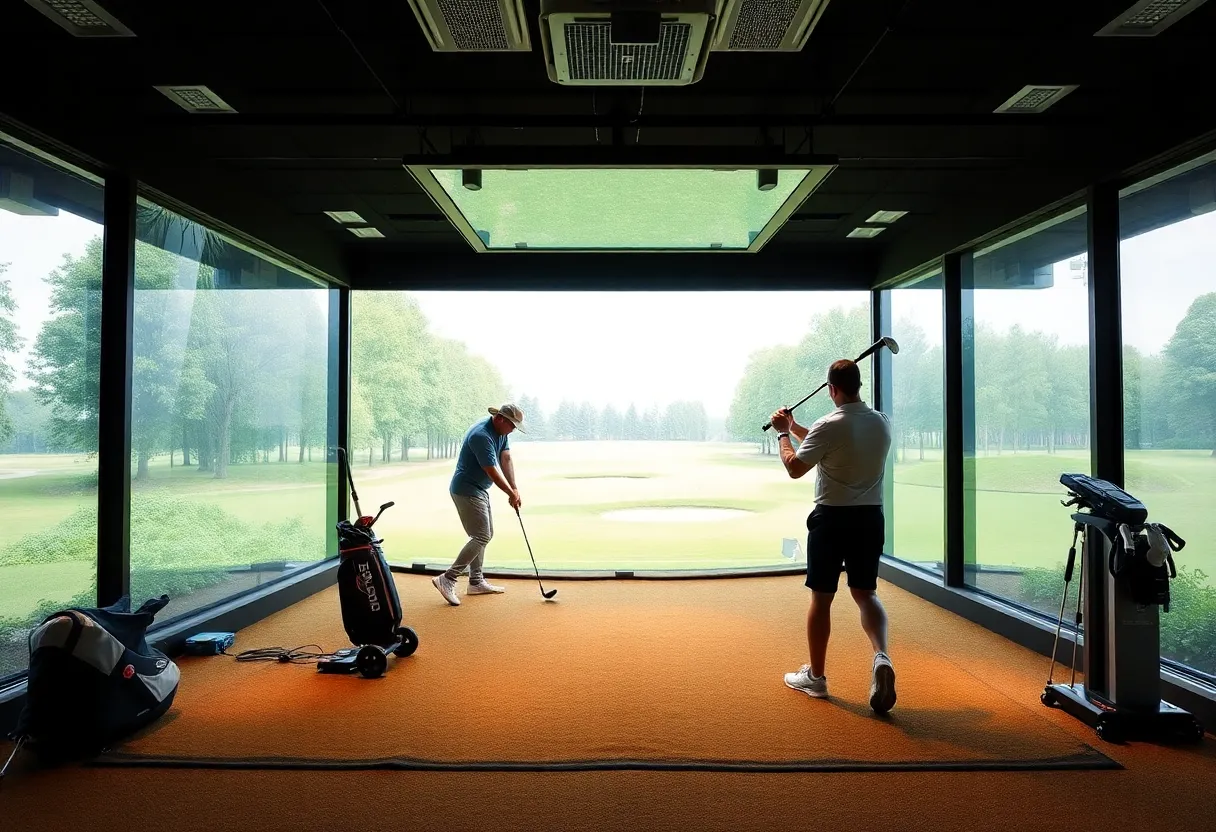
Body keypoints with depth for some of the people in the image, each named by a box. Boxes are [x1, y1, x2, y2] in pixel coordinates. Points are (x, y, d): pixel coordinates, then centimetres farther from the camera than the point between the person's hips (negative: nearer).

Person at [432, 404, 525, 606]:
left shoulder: (501, 431, 4)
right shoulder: (481, 436, -26)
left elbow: (506, 459, 1)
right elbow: (492, 472, -23)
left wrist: (514, 489, -7)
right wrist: (511, 493, -13)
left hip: (479, 490, 10)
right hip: (466, 490, -10)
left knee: (485, 535, 14)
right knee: (481, 537, -12)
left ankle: (476, 582, 21)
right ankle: (447, 579, -11)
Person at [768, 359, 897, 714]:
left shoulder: (829, 426, -17)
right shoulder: (882, 422, 4)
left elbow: (794, 467, -13)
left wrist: (783, 433, 2)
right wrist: (796, 428, 21)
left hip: (831, 518, -5)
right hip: (871, 518, 5)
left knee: (821, 597, 6)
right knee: (865, 593, 14)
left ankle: (815, 676, 17)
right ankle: (881, 657, -10)